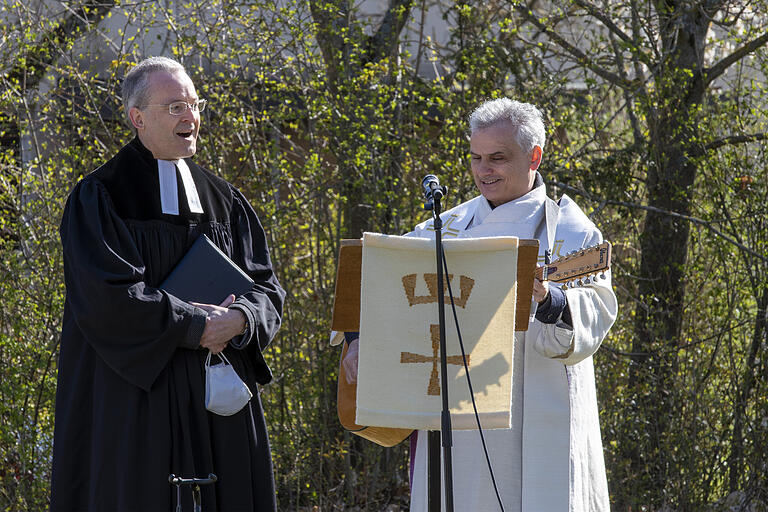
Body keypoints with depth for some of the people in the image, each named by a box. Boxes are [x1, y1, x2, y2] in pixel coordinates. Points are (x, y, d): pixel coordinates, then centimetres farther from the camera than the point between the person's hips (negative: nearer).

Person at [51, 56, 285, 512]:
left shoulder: (224, 200, 14)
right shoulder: (99, 198, -2)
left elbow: (267, 288, 8)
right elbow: (109, 295, -14)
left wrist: (239, 320, -14)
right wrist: (194, 327, -14)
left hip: (218, 394, 5)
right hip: (138, 395, -5)